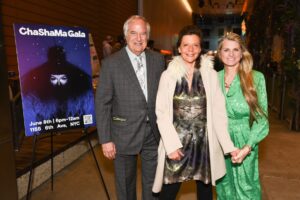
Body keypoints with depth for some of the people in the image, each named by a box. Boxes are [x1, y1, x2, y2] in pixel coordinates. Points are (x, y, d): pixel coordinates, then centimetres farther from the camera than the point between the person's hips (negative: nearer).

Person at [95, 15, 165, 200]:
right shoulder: (111, 63, -9)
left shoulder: (158, 59, 1)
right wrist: (105, 139, -10)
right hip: (125, 135, -2)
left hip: (154, 133, 3)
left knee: (153, 185, 18)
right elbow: (102, 104, -8)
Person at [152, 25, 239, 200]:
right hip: (175, 143, -1)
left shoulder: (211, 75, 0)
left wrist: (228, 145, -9)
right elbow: (162, 113, -4)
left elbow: (218, 112, -2)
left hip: (204, 144, 1)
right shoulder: (168, 75, -2)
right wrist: (171, 145, -12)